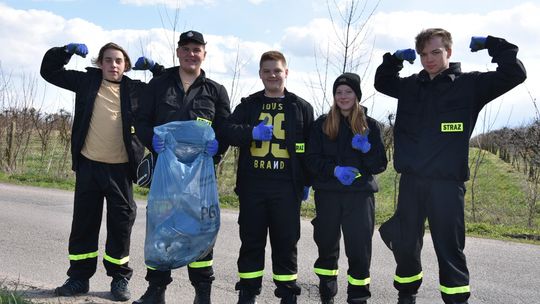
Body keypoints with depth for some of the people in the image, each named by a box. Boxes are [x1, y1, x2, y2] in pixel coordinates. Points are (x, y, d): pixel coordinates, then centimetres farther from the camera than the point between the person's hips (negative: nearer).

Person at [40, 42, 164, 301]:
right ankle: (79, 277, 22)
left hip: (120, 168, -1)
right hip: (88, 165, 1)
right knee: (83, 222, 10)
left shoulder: (136, 89, 5)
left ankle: (120, 278, 18)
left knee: (121, 223, 5)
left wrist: (154, 68, -2)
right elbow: (49, 71, 14)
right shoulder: (88, 81, 8)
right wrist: (67, 50, 0)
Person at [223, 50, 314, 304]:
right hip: (252, 185, 1)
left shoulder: (301, 107, 9)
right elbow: (229, 131, -1)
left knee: (286, 242, 4)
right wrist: (252, 132, -20)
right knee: (251, 241, 7)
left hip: (286, 187, -1)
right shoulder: (248, 104, 11)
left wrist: (307, 182, 6)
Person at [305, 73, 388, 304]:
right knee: (327, 248, 9)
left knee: (360, 250, -5)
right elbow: (312, 160, 0)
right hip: (328, 194, 1)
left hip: (360, 195, -1)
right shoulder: (322, 124, 7)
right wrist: (335, 170, -16)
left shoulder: (370, 125, 7)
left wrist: (366, 149, -15)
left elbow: (380, 165, 4)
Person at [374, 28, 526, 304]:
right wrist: (395, 58, 14)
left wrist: (490, 43, -4)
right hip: (410, 180, 4)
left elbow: (515, 73, -4)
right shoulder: (411, 85, 12)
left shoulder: (470, 84, 1)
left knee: (449, 248, 1)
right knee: (405, 244, 13)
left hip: (447, 182, -4)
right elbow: (381, 82, 28)